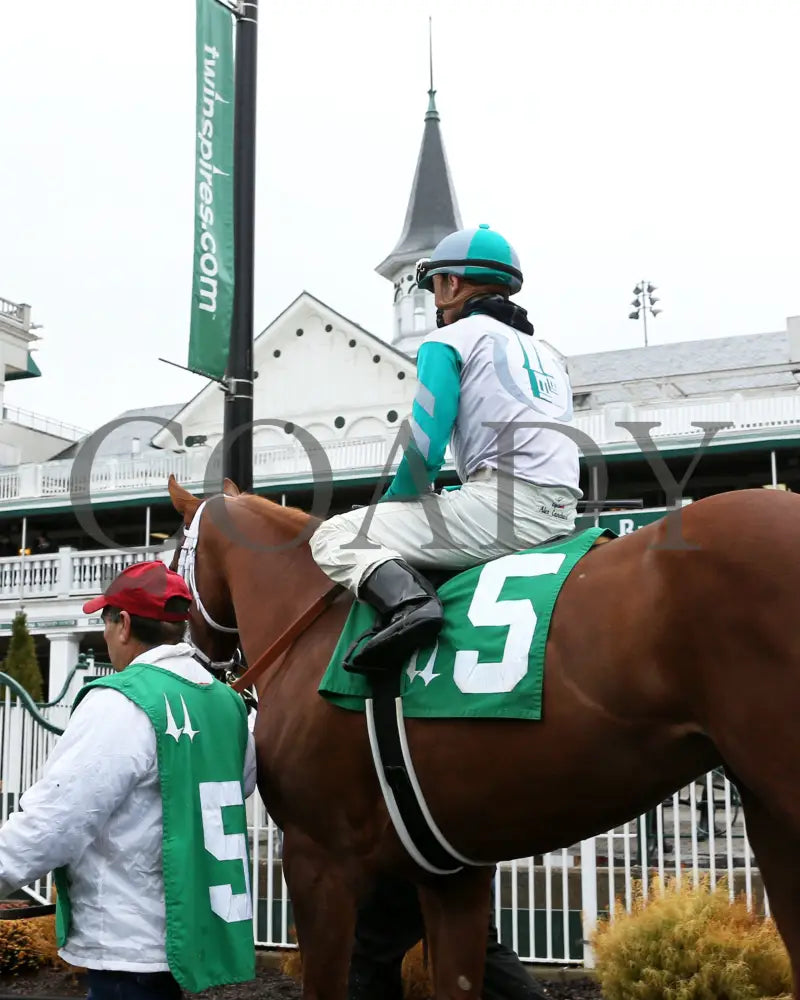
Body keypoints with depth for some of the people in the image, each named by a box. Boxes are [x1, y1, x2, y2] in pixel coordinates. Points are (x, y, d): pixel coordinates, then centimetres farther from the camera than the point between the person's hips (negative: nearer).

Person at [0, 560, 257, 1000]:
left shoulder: (120, 703, -18)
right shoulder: (227, 702, 6)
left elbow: (54, 820, -21)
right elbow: (242, 782, 21)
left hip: (130, 945, -8)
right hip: (194, 930, 8)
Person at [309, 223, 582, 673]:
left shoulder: (449, 341, 3)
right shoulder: (546, 353, 24)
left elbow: (424, 449, -6)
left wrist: (391, 504, 13)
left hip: (500, 503, -8)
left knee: (334, 535, -4)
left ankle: (407, 601, -29)